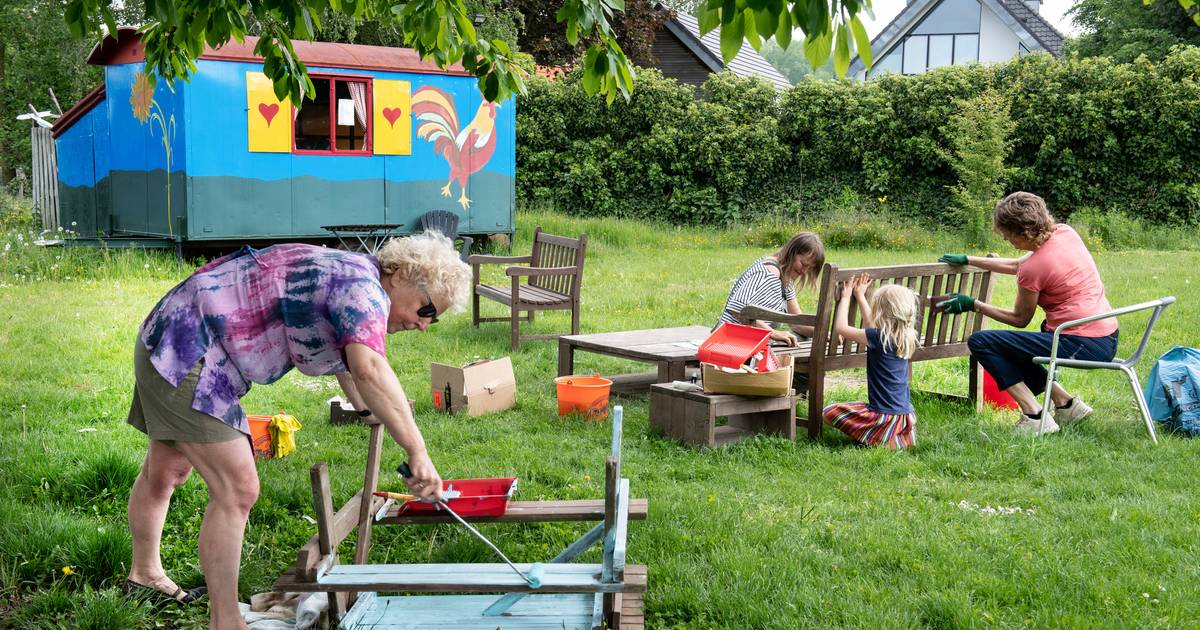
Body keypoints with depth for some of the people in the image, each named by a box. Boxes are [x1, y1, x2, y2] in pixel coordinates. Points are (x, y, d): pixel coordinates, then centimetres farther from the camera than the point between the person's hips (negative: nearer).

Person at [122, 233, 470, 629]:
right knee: (237, 490, -14)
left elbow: (344, 357, 32)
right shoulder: (362, 285, -20)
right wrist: (417, 452, -41)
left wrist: (366, 409, 42)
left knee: (167, 472, 27)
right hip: (185, 353, -11)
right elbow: (369, 369, -39)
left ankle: (144, 575, 46)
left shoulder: (345, 276, 11)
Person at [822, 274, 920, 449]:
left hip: (887, 417, -8)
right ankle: (900, 436, 11)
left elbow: (840, 328, -11)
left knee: (829, 412, 2)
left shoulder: (879, 338, -19)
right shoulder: (904, 337, 4)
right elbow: (872, 325, 23)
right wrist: (860, 296, 30)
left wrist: (845, 297, 1)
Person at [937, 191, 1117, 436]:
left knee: (979, 342, -5)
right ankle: (1065, 404, 17)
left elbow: (1020, 319, -1)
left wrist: (973, 304, 7)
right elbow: (1019, 265, 20)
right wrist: (967, 260, 24)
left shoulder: (1032, 270, -18)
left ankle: (1035, 417, -8)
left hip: (1082, 346, -9)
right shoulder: (1065, 232, 5)